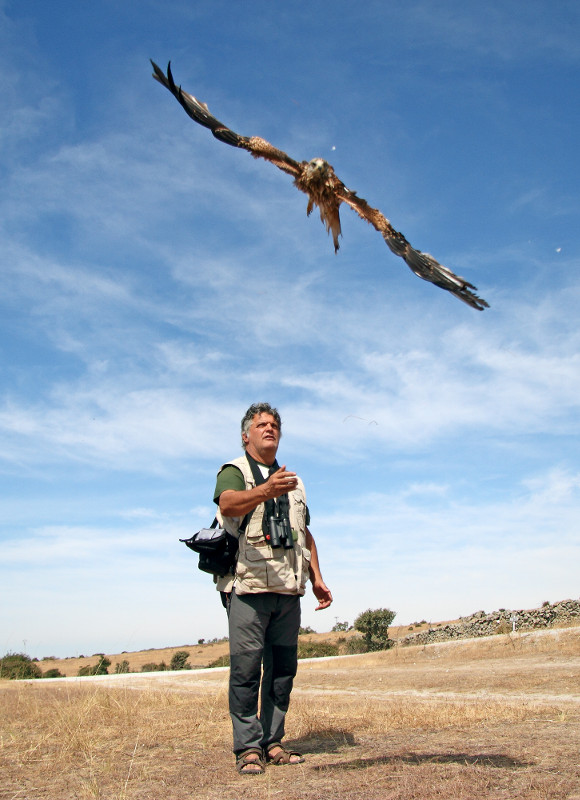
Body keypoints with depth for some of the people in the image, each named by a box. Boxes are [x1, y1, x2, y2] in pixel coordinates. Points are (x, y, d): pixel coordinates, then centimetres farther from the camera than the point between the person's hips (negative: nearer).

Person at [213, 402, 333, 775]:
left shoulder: (293, 480, 23)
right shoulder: (234, 472, 3)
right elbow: (228, 504, -20)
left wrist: (317, 578, 18)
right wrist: (266, 490, -38)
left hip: (288, 590, 6)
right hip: (248, 586, -6)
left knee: (283, 668, 7)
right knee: (246, 667, -6)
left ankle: (273, 743, 16)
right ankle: (248, 747, 2)